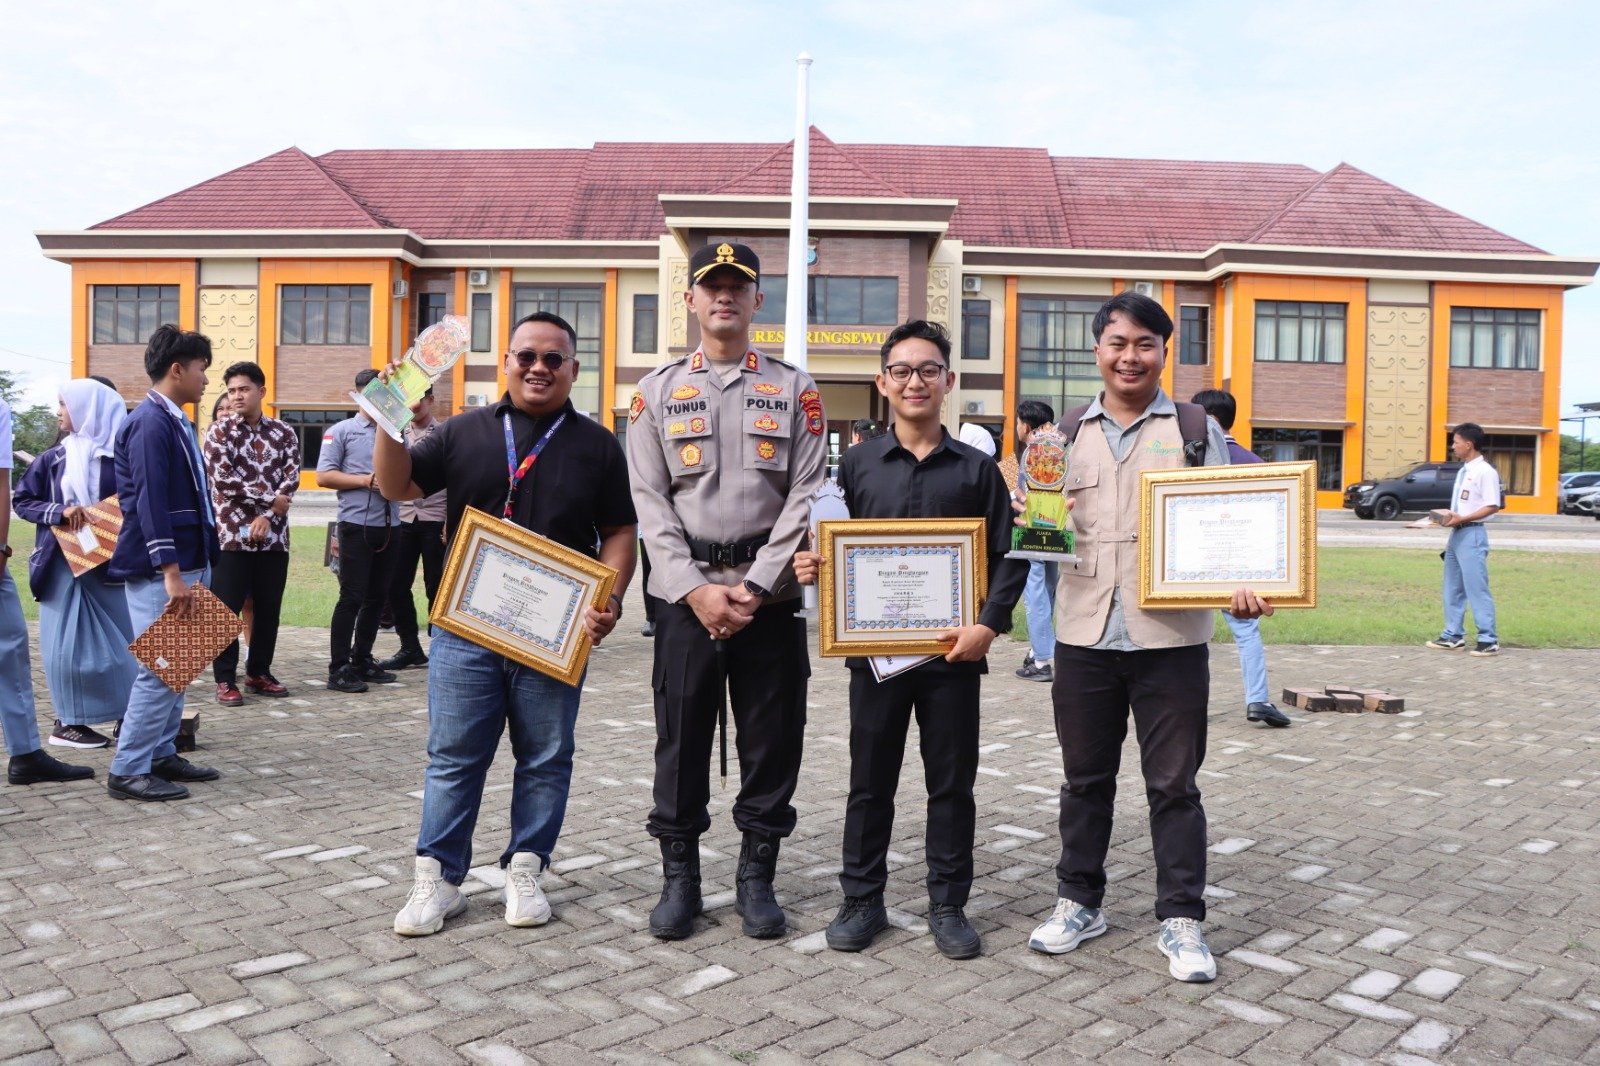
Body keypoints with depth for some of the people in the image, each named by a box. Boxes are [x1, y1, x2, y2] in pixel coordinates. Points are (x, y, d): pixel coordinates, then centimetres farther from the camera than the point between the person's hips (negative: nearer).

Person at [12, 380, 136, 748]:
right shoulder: (52, 459, 4)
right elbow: (21, 500, 6)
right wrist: (58, 512, -11)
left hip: (109, 562, 0)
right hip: (65, 563, 0)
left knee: (121, 638, 4)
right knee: (69, 641, 1)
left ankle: (127, 715, 16)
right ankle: (67, 722, 10)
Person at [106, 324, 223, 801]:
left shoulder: (176, 421, 15)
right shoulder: (150, 422, -15)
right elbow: (149, 502, -22)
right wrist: (170, 572, -25)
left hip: (186, 563, 10)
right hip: (160, 570, -10)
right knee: (159, 668, -6)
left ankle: (162, 754, 23)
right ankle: (127, 771, 3)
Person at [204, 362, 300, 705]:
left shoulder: (284, 432, 8)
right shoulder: (219, 430, 0)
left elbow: (291, 477, -1)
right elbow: (222, 479, -10)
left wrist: (267, 516, -14)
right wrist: (270, 499, -11)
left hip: (273, 534, 3)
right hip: (232, 533, -3)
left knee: (269, 608, 8)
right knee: (227, 609, 0)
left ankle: (259, 673, 21)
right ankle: (225, 680, 8)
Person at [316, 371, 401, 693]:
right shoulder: (341, 431, 1)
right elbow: (324, 476, -6)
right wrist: (366, 480, -13)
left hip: (389, 526, 5)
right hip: (357, 525, -5)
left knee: (378, 597, 10)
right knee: (352, 597, -4)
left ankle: (362, 660, 23)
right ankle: (339, 668, 3)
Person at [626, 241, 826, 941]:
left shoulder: (794, 389, 7)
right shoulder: (658, 390, 8)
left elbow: (806, 496, -1)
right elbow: (650, 500, 1)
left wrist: (755, 587, -10)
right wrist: (696, 589, -10)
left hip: (770, 594, 0)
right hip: (686, 593, 0)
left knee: (772, 739, 6)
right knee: (680, 739, 6)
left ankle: (756, 877, 21)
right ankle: (679, 877, 20)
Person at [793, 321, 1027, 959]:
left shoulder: (977, 468, 3)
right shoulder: (858, 465, 5)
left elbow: (1007, 558, 2)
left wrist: (988, 625, -9)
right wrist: (812, 567, -12)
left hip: (952, 650, 0)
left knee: (951, 782, 8)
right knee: (870, 780, 9)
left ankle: (948, 905, 23)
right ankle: (862, 899, 24)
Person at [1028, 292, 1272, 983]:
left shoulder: (1197, 430, 5)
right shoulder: (1068, 433, 11)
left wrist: (1239, 585, -16)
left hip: (1170, 636, -2)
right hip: (1084, 633, 2)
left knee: (1174, 784, 5)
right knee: (1085, 777, 13)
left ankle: (1181, 919, 19)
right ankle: (1079, 901, 28)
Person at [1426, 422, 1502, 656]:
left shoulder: (1485, 472, -12)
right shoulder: (1463, 472, 14)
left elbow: (1492, 507, -17)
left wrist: (1461, 519, -22)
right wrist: (1449, 519, 7)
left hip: (1472, 535, -9)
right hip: (1457, 534, 9)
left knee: (1477, 589, -7)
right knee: (1453, 589, 12)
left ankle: (1489, 640, 0)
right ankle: (1453, 636, 19)